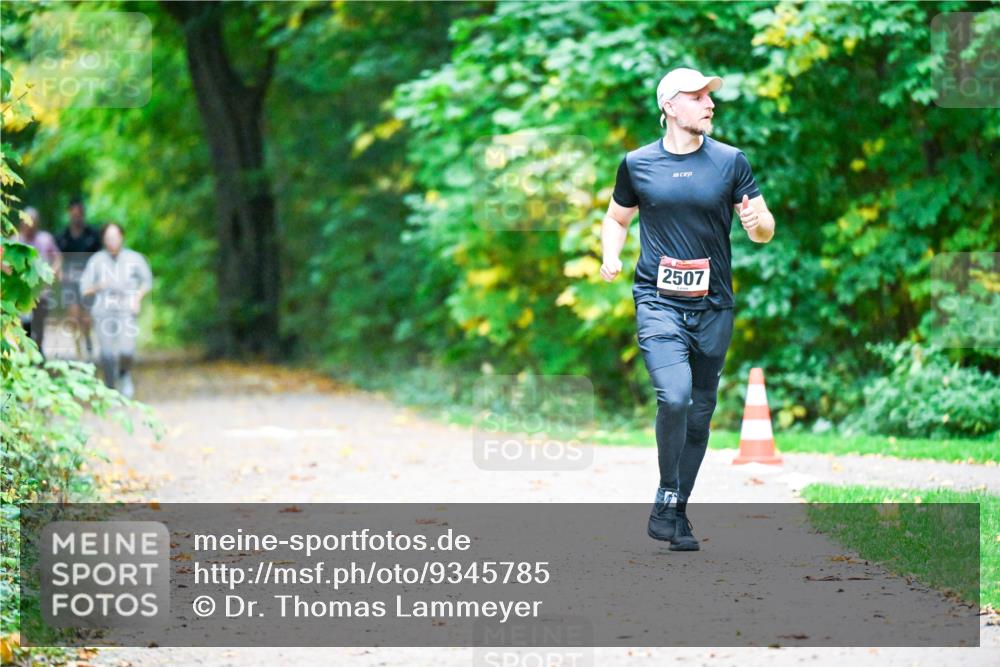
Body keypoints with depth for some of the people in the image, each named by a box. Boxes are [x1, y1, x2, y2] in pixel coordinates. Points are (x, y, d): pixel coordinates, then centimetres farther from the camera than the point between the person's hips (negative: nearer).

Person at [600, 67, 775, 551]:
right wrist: (611, 257, -1)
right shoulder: (637, 164, 3)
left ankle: (676, 513, 21)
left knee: (700, 412, 7)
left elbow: (763, 230, 6)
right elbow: (617, 219, 18)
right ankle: (666, 500, -6)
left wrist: (757, 222, -18)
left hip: (713, 306, 2)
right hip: (658, 301, -2)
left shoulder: (730, 161, 4)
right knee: (673, 396, -22)